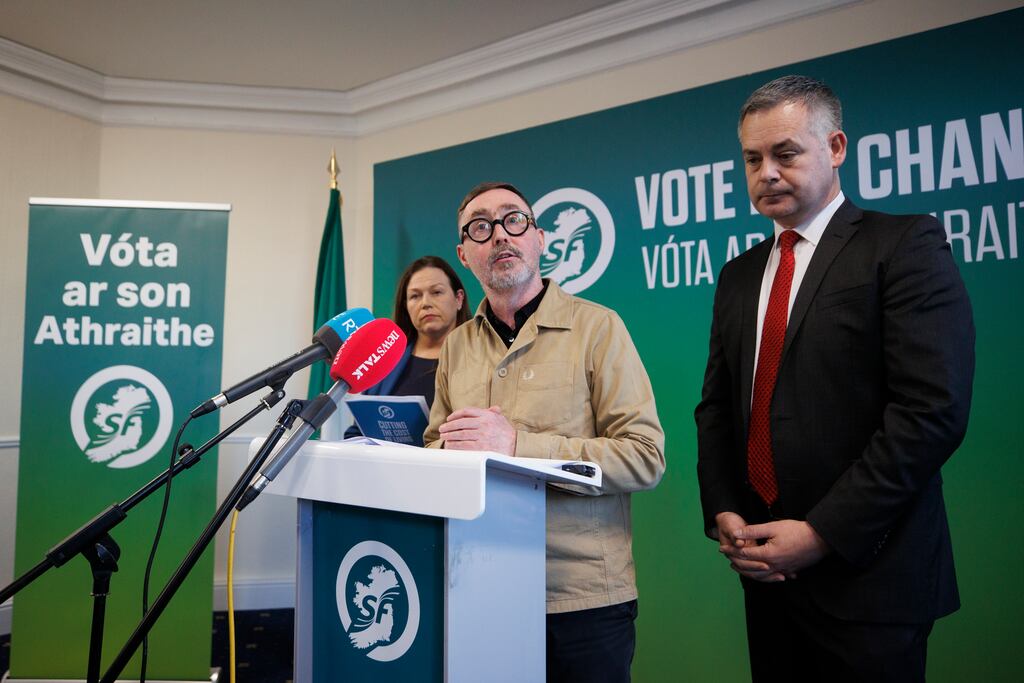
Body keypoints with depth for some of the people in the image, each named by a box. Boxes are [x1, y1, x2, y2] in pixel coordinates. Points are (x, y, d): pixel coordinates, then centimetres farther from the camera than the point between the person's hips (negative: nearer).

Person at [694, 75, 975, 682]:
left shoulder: (905, 244, -7)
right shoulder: (739, 276, 12)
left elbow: (933, 408, -17)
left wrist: (822, 533, -18)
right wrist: (723, 514, -3)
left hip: (865, 570, -5)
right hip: (767, 564, 6)